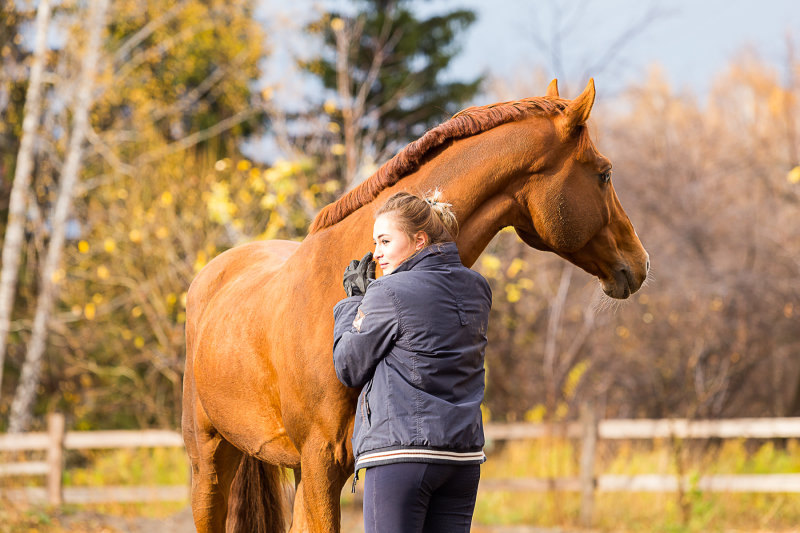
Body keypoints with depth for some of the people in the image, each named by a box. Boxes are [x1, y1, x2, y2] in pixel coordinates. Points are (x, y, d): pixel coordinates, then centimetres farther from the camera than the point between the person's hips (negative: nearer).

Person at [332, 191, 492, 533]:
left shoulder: (388, 293, -10)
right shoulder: (477, 289, 9)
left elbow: (349, 368, -1)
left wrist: (354, 300, 11)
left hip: (400, 453, -7)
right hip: (465, 457, 7)